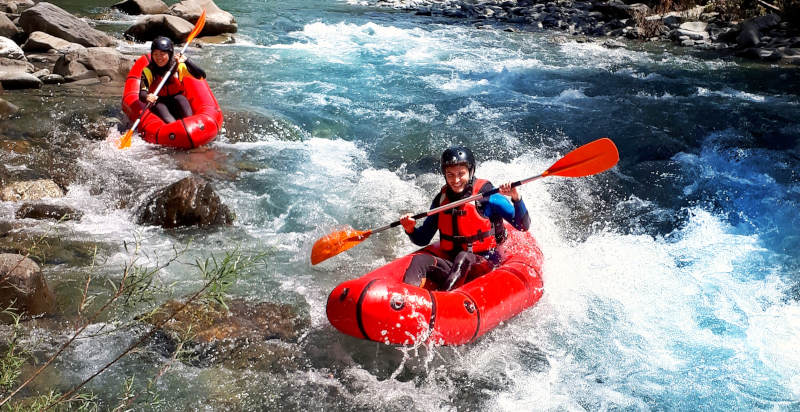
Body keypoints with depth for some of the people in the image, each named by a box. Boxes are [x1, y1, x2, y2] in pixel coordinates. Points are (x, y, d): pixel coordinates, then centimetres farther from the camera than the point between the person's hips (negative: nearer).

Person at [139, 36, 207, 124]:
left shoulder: (179, 67, -3)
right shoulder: (148, 71, -6)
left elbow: (202, 76, -13)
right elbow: (142, 93, -17)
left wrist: (186, 61, -22)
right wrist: (146, 97, -41)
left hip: (178, 103, 1)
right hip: (158, 104, -1)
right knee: (171, 123, -32)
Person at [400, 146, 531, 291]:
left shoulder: (487, 195, -7)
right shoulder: (442, 199, 6)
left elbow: (524, 226, -12)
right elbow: (422, 240, 13)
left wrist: (516, 198, -28)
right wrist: (410, 230, -8)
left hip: (486, 267, -4)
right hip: (451, 265, 4)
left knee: (463, 257, -35)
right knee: (420, 259, -21)